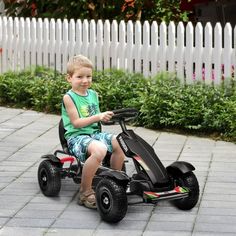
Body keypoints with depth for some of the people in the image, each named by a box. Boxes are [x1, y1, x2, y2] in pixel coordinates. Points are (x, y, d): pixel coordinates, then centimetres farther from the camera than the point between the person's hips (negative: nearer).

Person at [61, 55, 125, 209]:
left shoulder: (93, 94, 14)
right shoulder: (69, 97, -8)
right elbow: (76, 122, -15)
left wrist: (106, 117, 1)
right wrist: (97, 117, -22)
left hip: (94, 133, 8)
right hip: (76, 136, -8)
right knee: (100, 149, -35)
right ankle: (85, 192, -24)